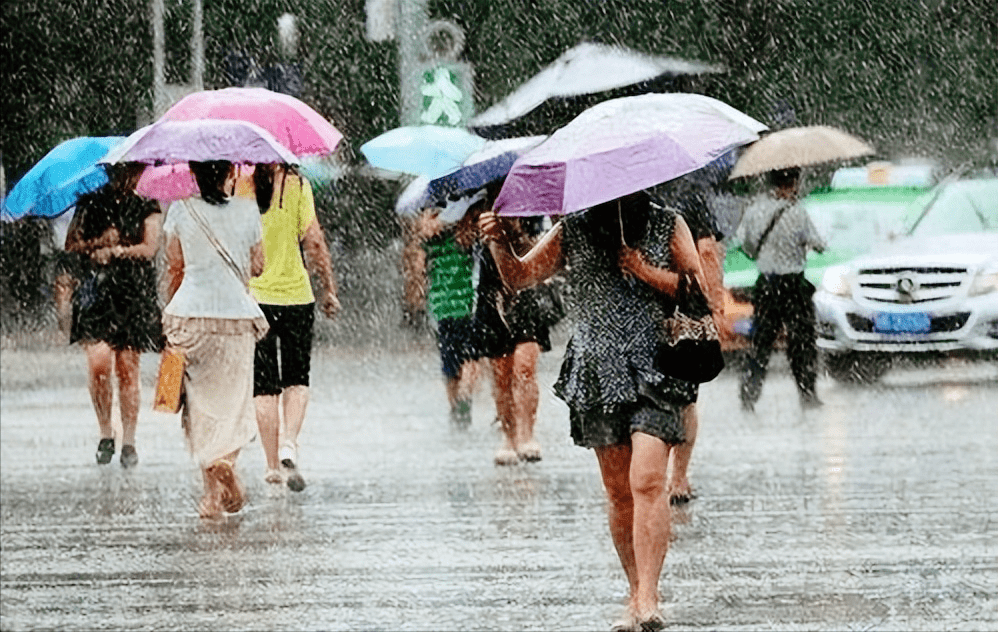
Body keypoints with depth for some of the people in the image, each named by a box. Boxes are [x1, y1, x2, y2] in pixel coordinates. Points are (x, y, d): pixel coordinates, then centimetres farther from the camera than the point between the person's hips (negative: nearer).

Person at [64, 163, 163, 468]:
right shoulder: (90, 204, 13)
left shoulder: (146, 209, 10)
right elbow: (71, 243, 8)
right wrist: (99, 242, -9)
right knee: (98, 362, -14)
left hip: (134, 293, -1)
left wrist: (114, 251, -11)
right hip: (96, 290, 1)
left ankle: (129, 441, 4)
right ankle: (105, 433, 1)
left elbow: (149, 248, -1)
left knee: (127, 368, -3)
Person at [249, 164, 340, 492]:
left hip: (251, 295, 1)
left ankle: (273, 464, 8)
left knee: (264, 385, 8)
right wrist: (329, 289, 1)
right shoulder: (296, 185, -7)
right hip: (295, 294, -1)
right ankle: (289, 444, -7)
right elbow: (313, 241, -9)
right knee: (297, 379, 15)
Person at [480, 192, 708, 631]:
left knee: (647, 482, -17)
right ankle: (636, 594, 17)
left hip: (654, 369, -3)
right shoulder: (572, 233, 8)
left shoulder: (668, 227, 4)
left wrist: (645, 272, -11)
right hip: (598, 374, 3)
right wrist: (499, 245, -12)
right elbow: (520, 277, 7)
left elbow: (698, 287, 2)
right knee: (619, 492, 6)